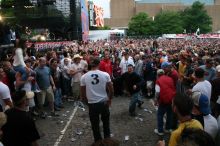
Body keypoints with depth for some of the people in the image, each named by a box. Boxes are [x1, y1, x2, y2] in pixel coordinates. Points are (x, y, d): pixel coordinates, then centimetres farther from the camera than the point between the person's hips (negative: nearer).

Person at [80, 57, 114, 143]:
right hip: (104, 102, 1)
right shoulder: (105, 75, -8)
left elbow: (82, 93, 1)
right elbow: (111, 90, -3)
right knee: (106, 122, 23)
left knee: (95, 125, 16)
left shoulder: (84, 77, -6)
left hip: (92, 104, -1)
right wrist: (109, 99, 14)